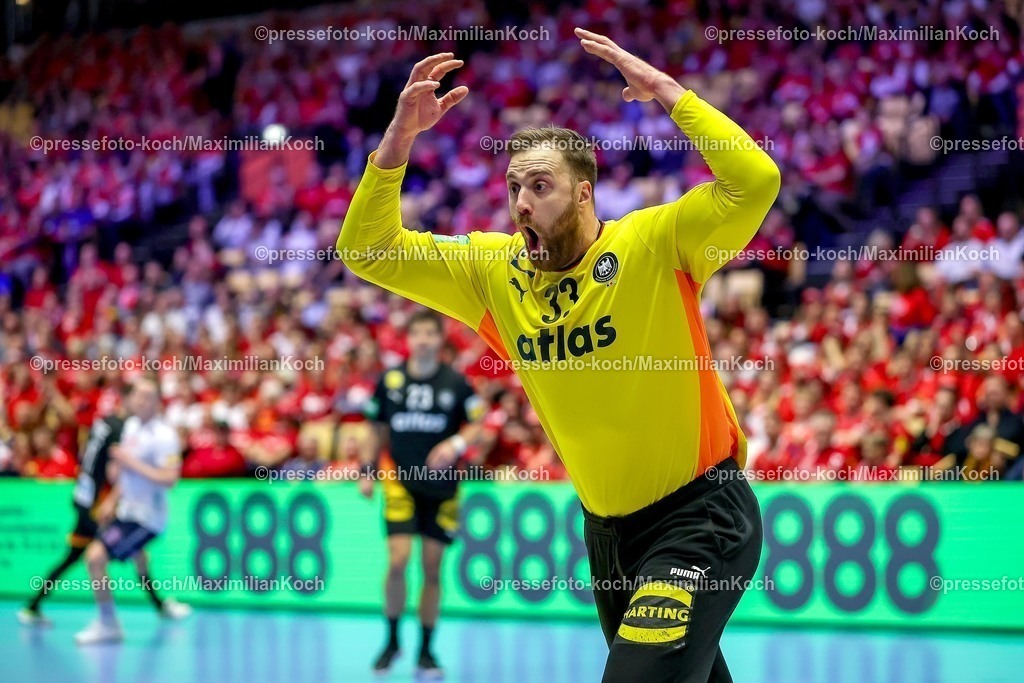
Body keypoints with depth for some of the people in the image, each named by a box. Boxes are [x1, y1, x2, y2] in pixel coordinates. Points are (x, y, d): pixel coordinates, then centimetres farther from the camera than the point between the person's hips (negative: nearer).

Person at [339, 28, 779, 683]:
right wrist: (402, 133, -14)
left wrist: (666, 90, -27)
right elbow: (368, 250, -2)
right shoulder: (494, 270, -1)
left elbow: (756, 182, -28)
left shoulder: (654, 244, -15)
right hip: (606, 525, 6)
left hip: (701, 514, -6)